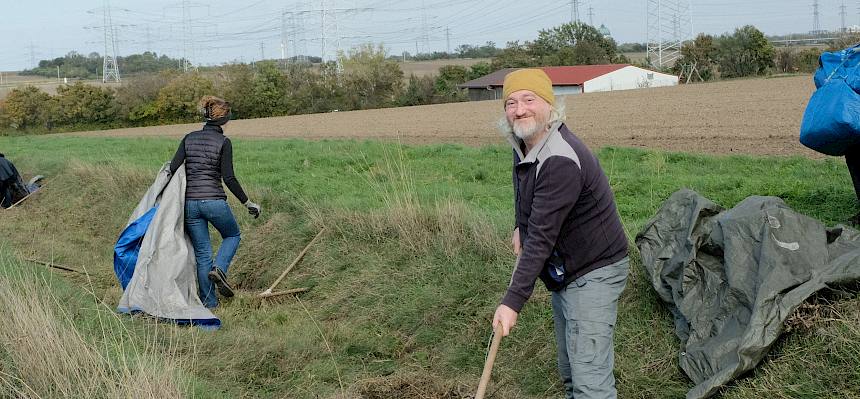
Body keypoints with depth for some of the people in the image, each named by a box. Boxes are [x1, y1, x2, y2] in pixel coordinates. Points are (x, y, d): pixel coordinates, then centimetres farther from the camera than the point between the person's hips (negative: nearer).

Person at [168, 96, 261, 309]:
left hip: (189, 202, 4)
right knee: (232, 236, 23)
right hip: (214, 201, -4)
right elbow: (229, 178, -10)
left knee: (202, 252, 12)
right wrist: (247, 203, -2)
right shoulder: (223, 142, -5)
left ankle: (208, 301, 12)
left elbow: (173, 169, 1)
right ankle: (219, 268, -3)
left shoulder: (189, 138, 7)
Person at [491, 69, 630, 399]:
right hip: (564, 272, 10)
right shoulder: (524, 143, 0)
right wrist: (520, 227, 20)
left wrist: (513, 302, -32)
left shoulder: (561, 161, -30)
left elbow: (542, 237, -32)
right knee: (569, 369, 20)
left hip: (594, 273, -10)